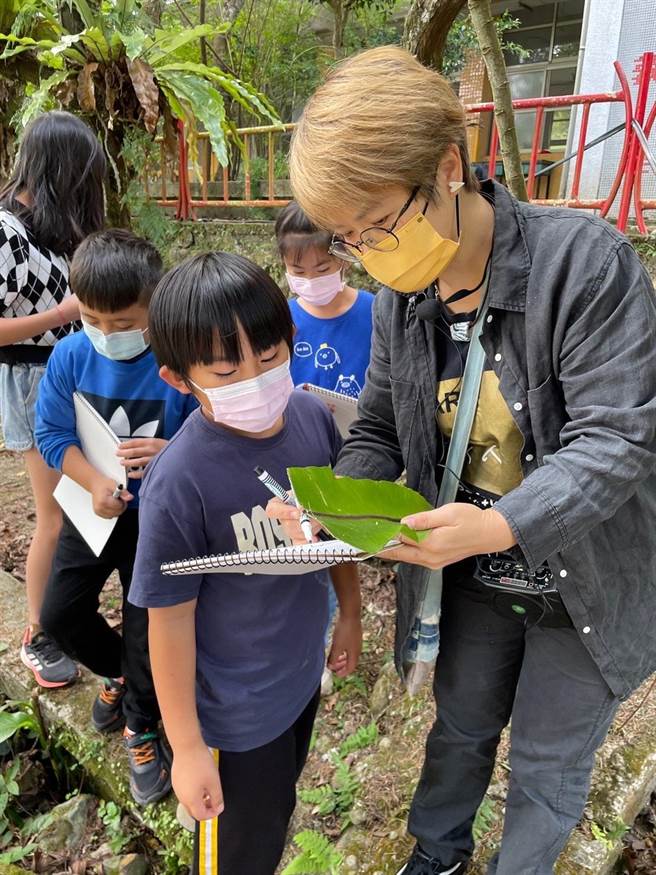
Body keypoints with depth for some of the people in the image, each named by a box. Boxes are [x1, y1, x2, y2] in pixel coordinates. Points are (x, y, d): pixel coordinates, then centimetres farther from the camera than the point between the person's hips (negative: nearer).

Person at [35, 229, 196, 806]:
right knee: (59, 614, 13)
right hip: (93, 509, 4)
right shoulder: (70, 356, -12)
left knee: (147, 629, 7)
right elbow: (52, 435, -6)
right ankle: (120, 672, 44)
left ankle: (140, 727, 36)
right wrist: (95, 484, -22)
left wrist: (170, 452, -38)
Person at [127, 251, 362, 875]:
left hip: (301, 671, 5)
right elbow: (170, 617, -20)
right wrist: (186, 747, -9)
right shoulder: (179, 483, -31)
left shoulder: (312, 416, -15)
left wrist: (349, 613, 12)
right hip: (236, 708, -5)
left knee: (279, 807, 32)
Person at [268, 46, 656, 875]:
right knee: (460, 727, 26)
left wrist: (502, 524, -40)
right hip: (474, 581, 4)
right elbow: (378, 433, -1)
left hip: (584, 584, -4)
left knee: (548, 768, 19)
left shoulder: (584, 259, -25)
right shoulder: (399, 297, -7)